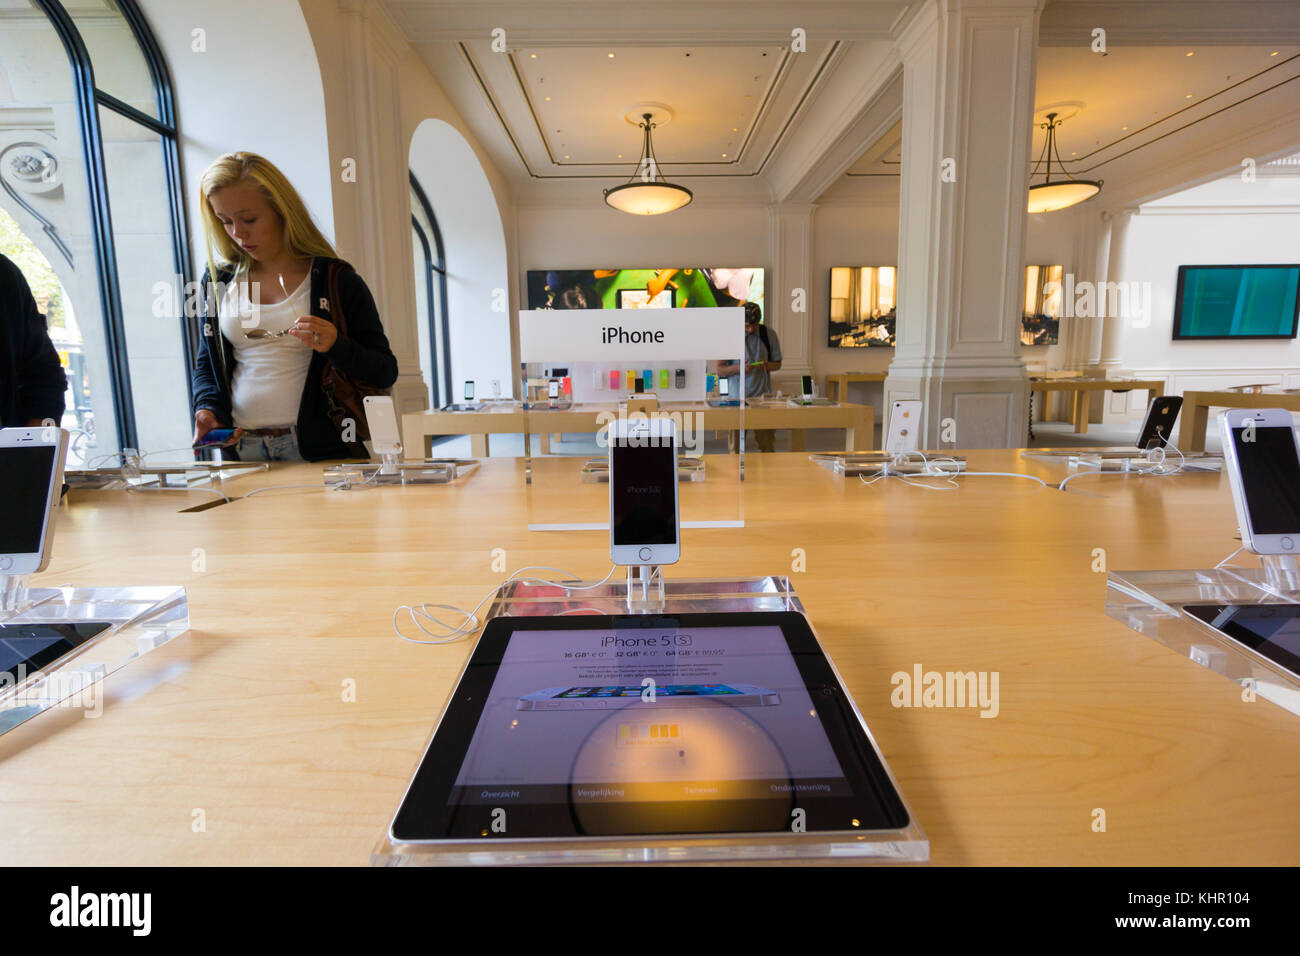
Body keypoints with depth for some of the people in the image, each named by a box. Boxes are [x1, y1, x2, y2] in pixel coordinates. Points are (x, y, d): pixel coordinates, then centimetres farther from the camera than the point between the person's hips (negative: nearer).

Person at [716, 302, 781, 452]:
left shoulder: (769, 335, 5)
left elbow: (777, 364, 13)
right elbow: (720, 370, 0)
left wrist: (767, 365, -11)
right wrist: (739, 367, -19)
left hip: (763, 394, 1)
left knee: (767, 443, 0)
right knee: (736, 444, -1)